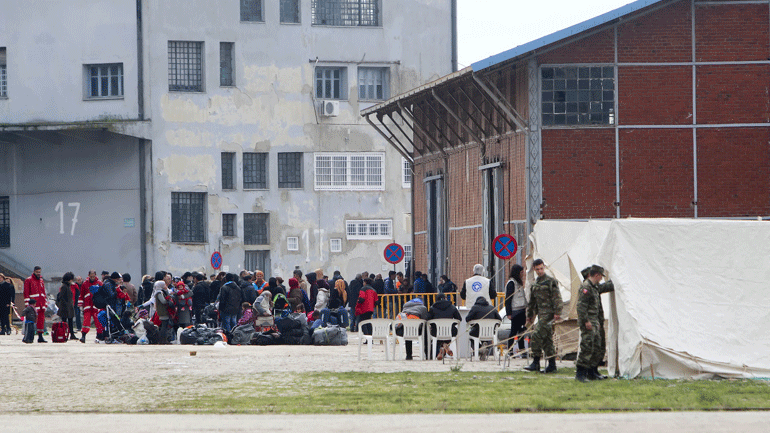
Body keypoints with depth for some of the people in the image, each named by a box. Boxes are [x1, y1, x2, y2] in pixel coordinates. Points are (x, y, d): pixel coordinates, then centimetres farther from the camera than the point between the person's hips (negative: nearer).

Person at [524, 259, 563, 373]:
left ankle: (536, 363, -13)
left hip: (548, 313, -8)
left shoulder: (551, 281, -4)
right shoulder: (534, 284, 18)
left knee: (536, 336, -15)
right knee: (546, 339, 8)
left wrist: (557, 313, -17)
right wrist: (529, 317, 24)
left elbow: (557, 298, -10)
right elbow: (531, 302, 25)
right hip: (540, 314, 8)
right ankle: (552, 365, 11)